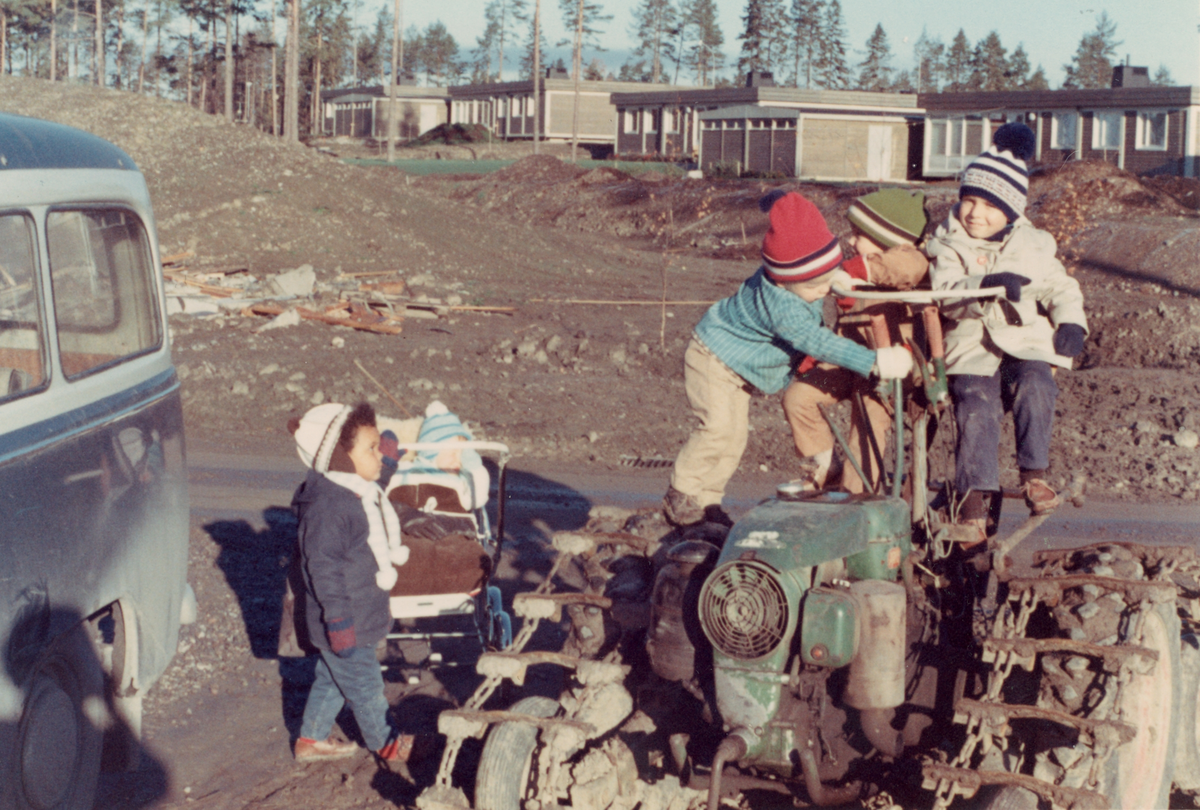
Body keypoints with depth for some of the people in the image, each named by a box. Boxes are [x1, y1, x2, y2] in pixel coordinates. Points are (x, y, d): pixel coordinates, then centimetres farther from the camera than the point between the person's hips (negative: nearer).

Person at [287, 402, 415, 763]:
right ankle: (386, 744, 25)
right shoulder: (326, 507, -27)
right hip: (346, 622, -10)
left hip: (364, 610, 10)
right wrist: (339, 618, -23)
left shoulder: (362, 494, 6)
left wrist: (377, 607, 26)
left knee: (332, 678, 21)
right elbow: (323, 567, -25)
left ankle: (312, 739, 35)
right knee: (363, 683, 9)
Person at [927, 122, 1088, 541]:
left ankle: (1034, 473, -13)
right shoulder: (946, 245, 5)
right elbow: (945, 293, -12)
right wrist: (987, 285, -31)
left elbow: (1060, 287, 17)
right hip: (970, 350, -2)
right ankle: (971, 499, -18)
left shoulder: (1032, 245, 14)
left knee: (1035, 388, -28)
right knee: (976, 408, -24)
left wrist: (1070, 320, -4)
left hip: (1025, 344, 2)